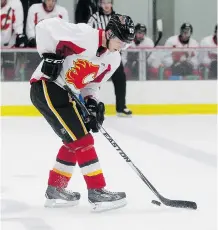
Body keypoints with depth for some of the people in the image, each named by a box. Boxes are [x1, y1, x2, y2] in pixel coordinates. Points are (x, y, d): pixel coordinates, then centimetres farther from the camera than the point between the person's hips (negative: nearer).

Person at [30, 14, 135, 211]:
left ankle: (55, 190, 26)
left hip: (67, 94, 10)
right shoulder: (85, 35, -20)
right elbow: (46, 26, -21)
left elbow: (92, 83, 13)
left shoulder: (113, 59, 6)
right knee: (81, 139, -13)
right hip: (47, 86, -10)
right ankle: (97, 191, -11)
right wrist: (50, 55, -22)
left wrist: (93, 102, -4)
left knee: (74, 142, 15)